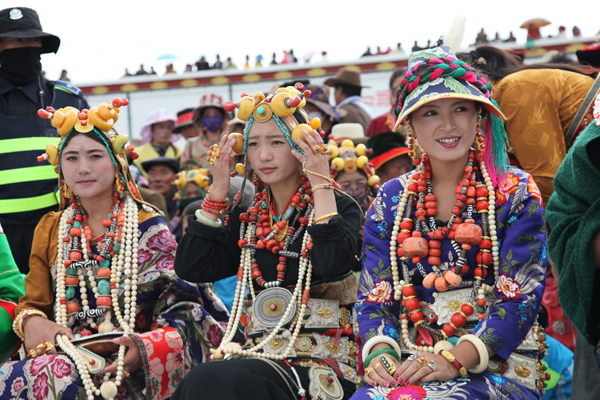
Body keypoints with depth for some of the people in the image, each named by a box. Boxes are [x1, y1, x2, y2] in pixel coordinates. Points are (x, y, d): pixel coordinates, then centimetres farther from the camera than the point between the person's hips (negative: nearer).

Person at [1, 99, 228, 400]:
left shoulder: (148, 228, 5)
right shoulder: (50, 229, 18)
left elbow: (182, 307, -2)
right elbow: (33, 302, 19)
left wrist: (147, 349, -22)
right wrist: (30, 321, -8)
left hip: (124, 366, -4)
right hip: (65, 351, 4)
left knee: (63, 376, -36)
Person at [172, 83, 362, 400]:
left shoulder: (339, 207, 1)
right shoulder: (247, 218, 16)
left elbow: (332, 265, -20)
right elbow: (190, 268, 4)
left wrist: (322, 184, -15)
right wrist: (218, 190, 6)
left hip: (320, 361, -4)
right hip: (260, 356, 4)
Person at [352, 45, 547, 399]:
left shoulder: (516, 193, 2)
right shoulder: (391, 200, 12)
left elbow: (520, 298, -7)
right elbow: (374, 296, 8)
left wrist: (454, 360, -20)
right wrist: (380, 353, -13)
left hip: (498, 368, -3)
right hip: (409, 367, 3)